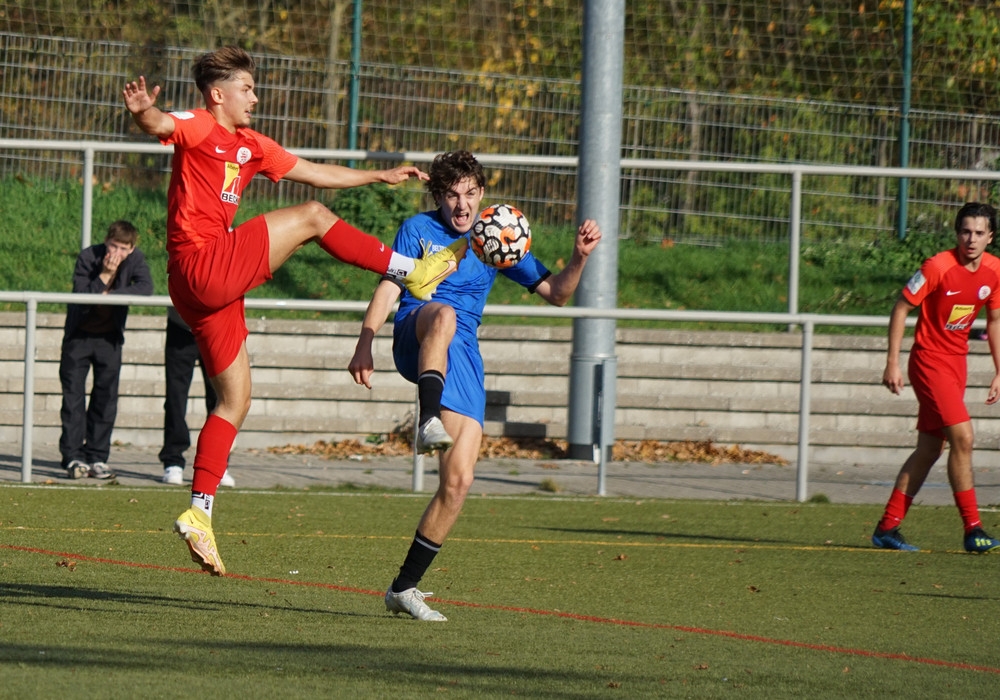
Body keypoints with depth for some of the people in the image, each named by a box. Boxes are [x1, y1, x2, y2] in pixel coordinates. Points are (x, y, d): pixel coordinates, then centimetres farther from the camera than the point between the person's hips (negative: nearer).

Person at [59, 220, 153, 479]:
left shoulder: (135, 260, -11)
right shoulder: (88, 257, -17)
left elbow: (146, 288, -27)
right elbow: (81, 295, -25)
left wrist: (109, 294, -30)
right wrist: (104, 275, -34)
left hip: (109, 336, 2)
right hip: (79, 334, -2)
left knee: (106, 397, -1)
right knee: (73, 394, -6)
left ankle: (97, 458, 2)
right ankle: (73, 457, -5)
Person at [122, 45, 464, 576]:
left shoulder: (250, 146, 22)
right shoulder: (200, 129, -5)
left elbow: (315, 173, 31)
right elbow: (160, 125, -28)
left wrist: (380, 176, 33)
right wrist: (142, 112, -52)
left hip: (214, 286, 10)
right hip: (203, 266, -10)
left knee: (235, 401, 12)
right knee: (311, 217, -9)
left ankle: (199, 513, 11)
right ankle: (411, 272, -2)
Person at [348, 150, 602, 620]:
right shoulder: (419, 229, 8)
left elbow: (556, 293, 18)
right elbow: (389, 287, -6)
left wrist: (579, 258, -2)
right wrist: (365, 343, -21)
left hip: (463, 358, 4)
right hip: (414, 341, -4)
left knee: (458, 481, -7)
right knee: (442, 313, -41)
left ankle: (405, 587, 4)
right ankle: (428, 421, -61)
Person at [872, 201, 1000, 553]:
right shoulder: (938, 267, -18)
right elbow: (901, 308, -12)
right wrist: (892, 363, -14)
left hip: (957, 359, 7)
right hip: (929, 359, -7)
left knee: (930, 448, 8)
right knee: (962, 436, -17)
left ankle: (887, 528, 15)